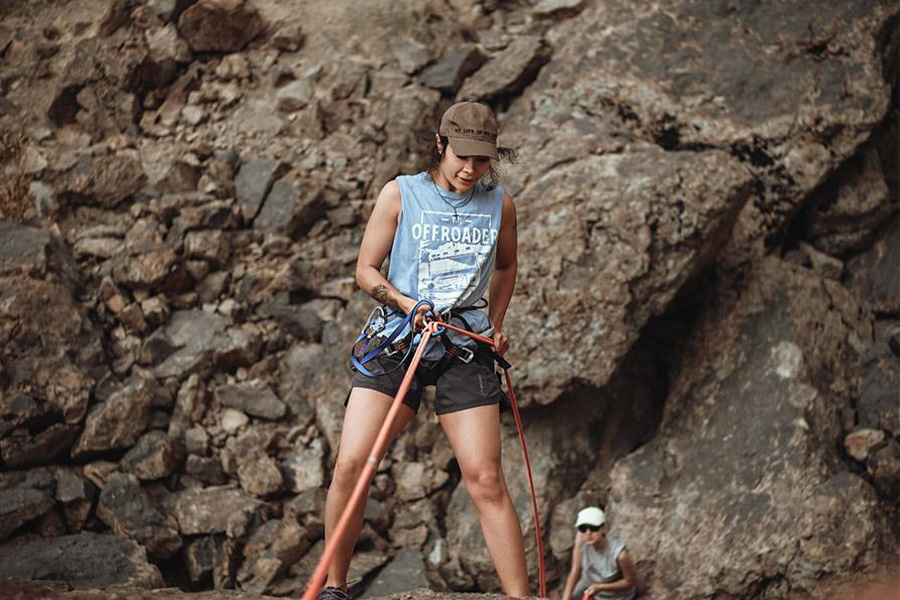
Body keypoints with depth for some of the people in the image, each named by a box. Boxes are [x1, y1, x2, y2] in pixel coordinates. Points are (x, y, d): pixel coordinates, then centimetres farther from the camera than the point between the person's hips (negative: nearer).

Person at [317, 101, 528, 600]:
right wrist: (408, 305, -12)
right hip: (397, 340, -1)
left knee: (485, 479, -8)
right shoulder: (401, 193, 2)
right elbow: (366, 269, 4)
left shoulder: (499, 205, 8)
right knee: (350, 465, -12)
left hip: (465, 348, 1)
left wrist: (496, 326, 17)